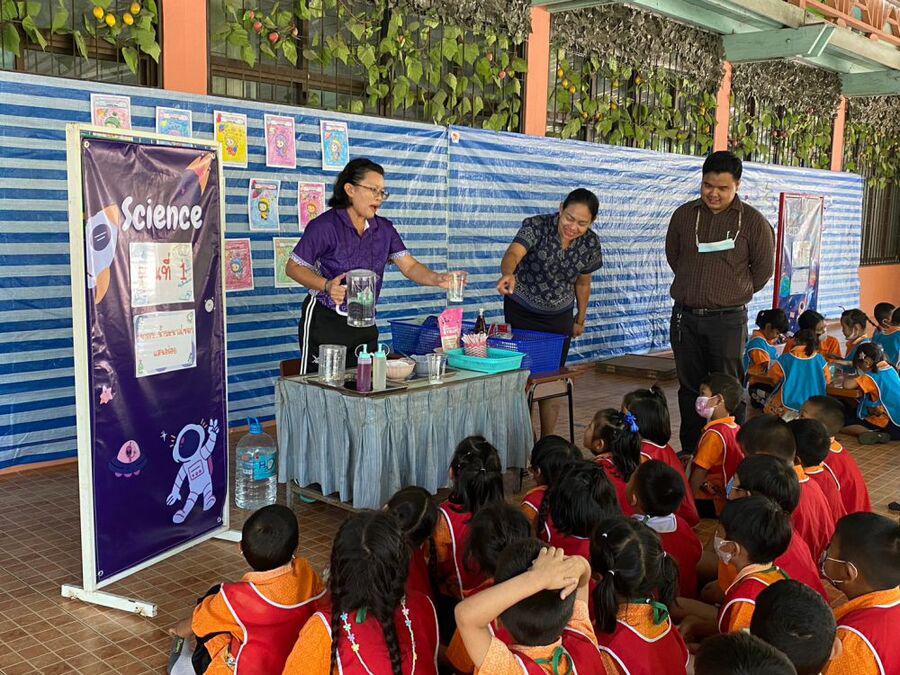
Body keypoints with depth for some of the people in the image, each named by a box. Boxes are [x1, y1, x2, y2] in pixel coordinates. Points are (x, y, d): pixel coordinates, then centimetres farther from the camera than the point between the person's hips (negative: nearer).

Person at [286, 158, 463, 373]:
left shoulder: (384, 228, 4)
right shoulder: (325, 226, -13)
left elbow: (409, 266, -3)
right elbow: (293, 267, -9)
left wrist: (438, 280, -22)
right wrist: (326, 286, -25)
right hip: (324, 321, -5)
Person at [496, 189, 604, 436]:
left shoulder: (591, 244, -7)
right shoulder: (537, 226, -21)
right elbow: (512, 254, -39)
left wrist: (580, 319, 17)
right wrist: (508, 274, -61)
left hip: (559, 316, 3)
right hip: (521, 311, -3)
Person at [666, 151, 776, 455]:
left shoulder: (753, 221, -3)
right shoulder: (684, 215, 6)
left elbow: (763, 269, 6)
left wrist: (735, 292, 10)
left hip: (728, 319, -3)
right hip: (685, 316, 4)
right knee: (689, 387, 10)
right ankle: (690, 452, 20)